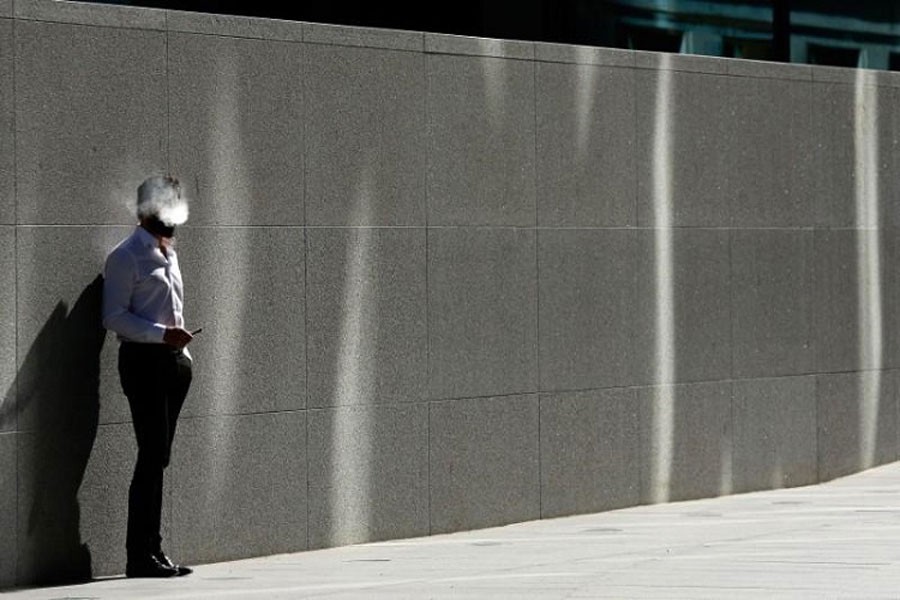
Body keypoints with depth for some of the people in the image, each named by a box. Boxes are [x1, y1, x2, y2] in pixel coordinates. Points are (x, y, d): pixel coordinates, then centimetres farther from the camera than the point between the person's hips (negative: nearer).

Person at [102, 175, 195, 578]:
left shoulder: (168, 253, 20)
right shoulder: (126, 257, -6)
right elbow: (114, 318, -12)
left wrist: (182, 347, 17)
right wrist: (162, 334, -20)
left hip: (173, 359, 8)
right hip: (143, 360, -8)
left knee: (158, 457, 8)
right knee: (153, 456, -12)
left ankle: (152, 551, 10)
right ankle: (141, 556, -10)